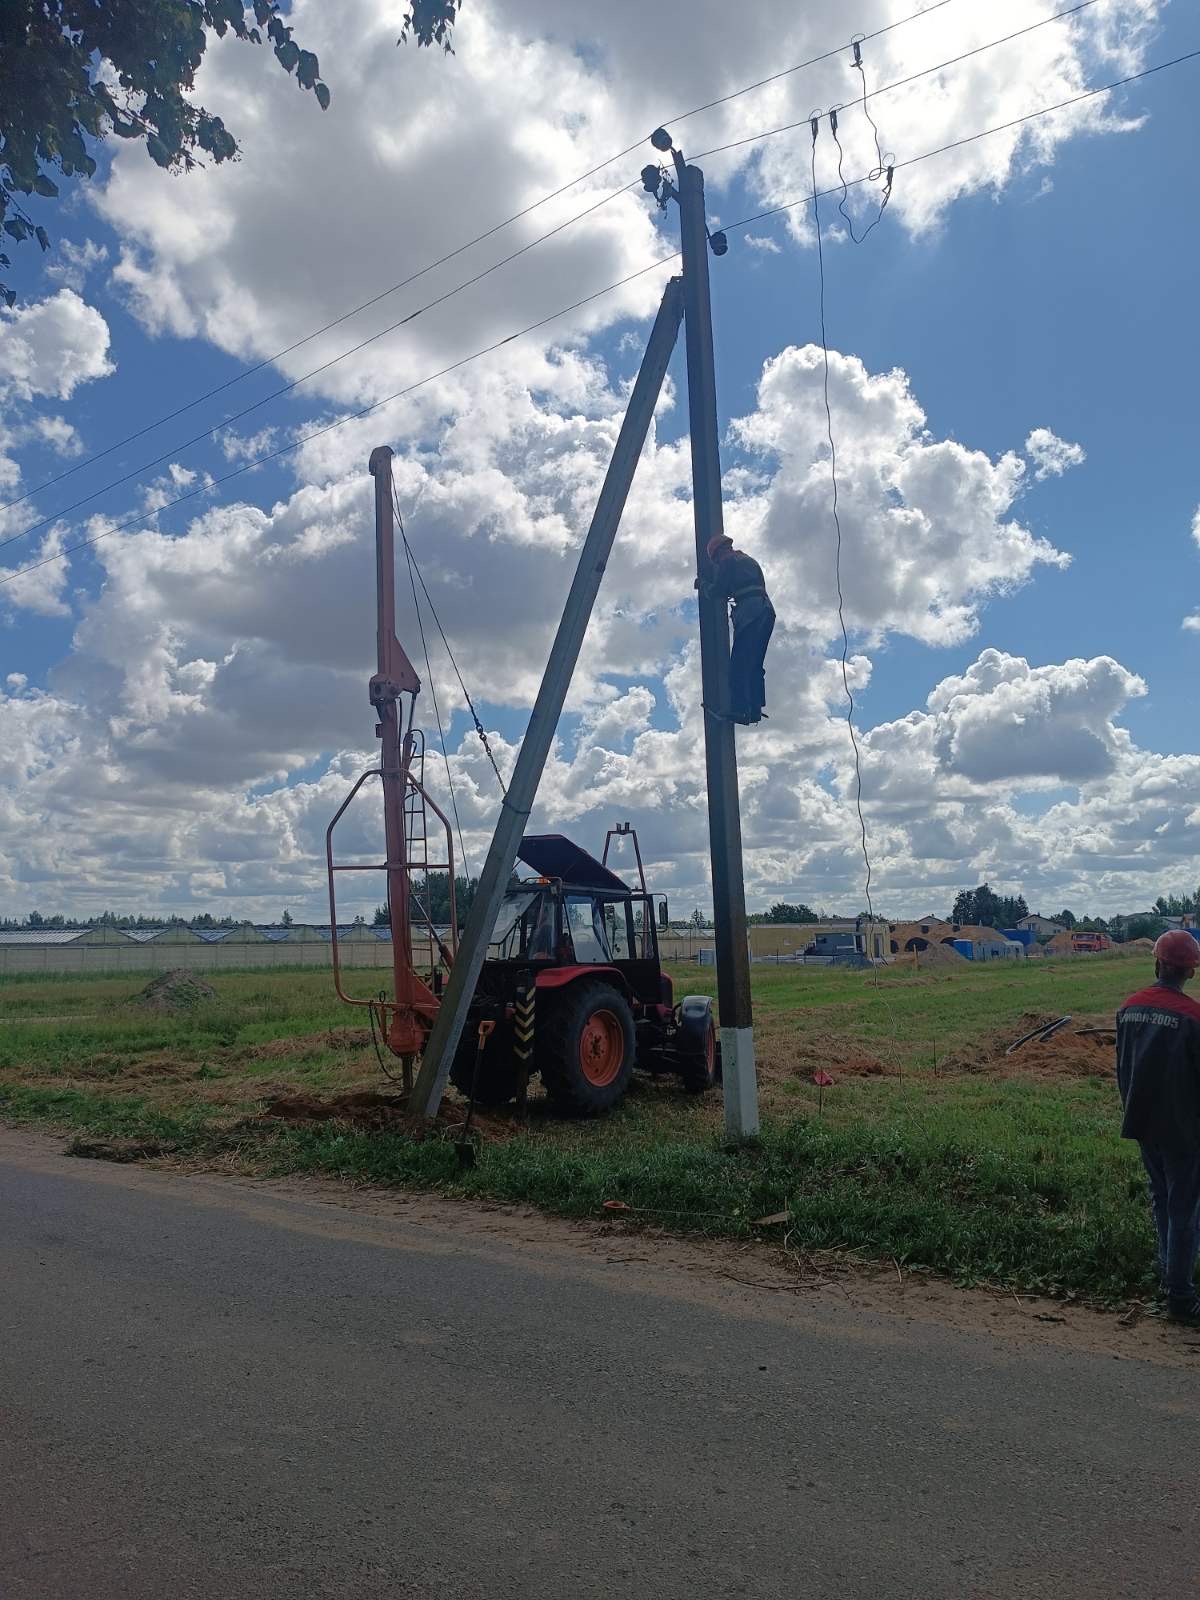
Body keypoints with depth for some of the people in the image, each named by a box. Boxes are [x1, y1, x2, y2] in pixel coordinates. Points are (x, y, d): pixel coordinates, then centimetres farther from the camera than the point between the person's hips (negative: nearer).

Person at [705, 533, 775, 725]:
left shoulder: (727, 561, 4)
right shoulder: (749, 560, 27)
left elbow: (719, 590, -1)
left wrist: (707, 586, 19)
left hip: (750, 613, -8)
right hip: (766, 610, 8)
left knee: (739, 663, -9)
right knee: (754, 664, 10)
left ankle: (739, 707, -16)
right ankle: (755, 709, 6)